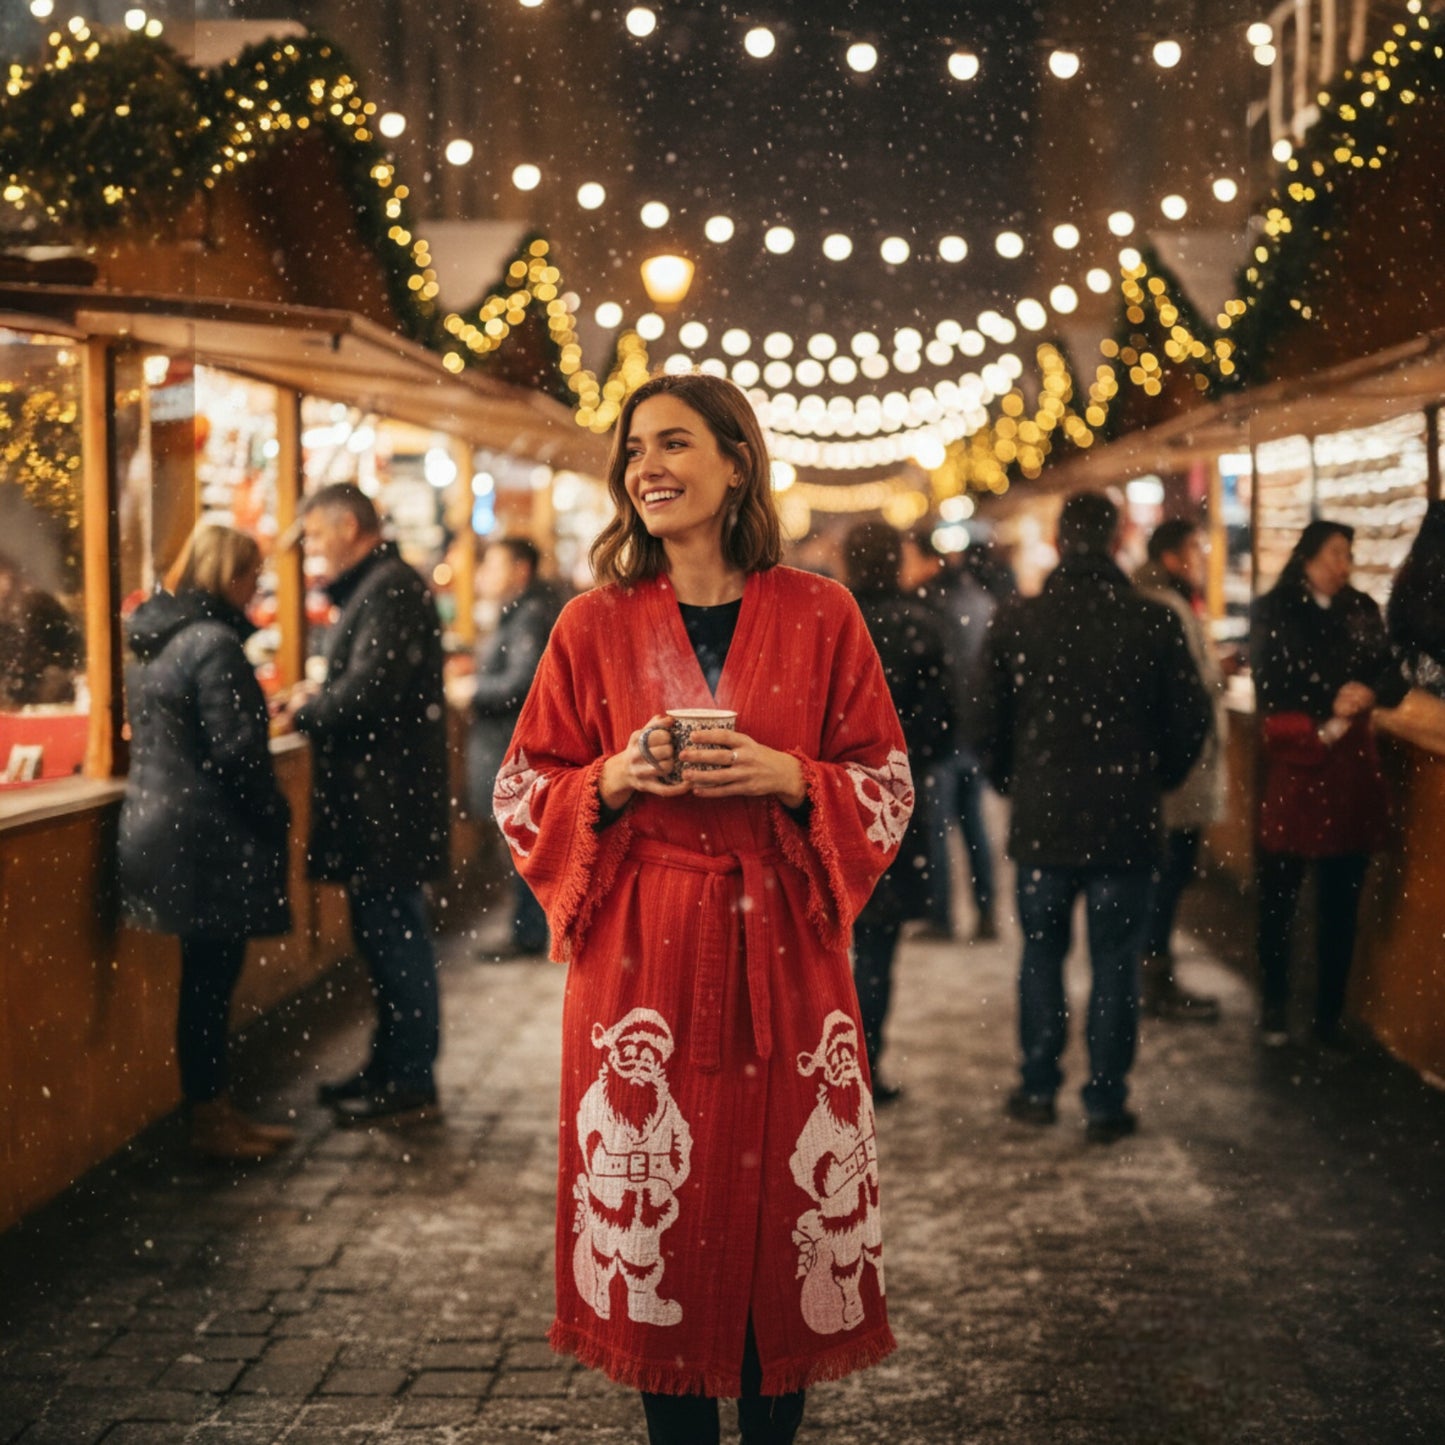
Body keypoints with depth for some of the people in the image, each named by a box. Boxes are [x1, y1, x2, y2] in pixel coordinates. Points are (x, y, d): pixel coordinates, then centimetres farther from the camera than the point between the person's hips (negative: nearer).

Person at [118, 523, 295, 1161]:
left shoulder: (155, 641, 13)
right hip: (209, 838, -9)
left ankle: (215, 1109, 22)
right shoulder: (213, 643, -17)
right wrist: (276, 814, -6)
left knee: (208, 976, 15)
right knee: (210, 978, -1)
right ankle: (210, 1121, 8)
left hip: (158, 819, 9)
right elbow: (235, 749, -19)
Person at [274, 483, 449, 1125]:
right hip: (375, 797, 11)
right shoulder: (376, 587, 18)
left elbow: (366, 694, -24)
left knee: (394, 936, -4)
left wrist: (304, 713, -9)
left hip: (387, 800, -11)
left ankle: (411, 1085, 2)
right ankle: (389, 1068, 25)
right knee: (382, 934, 16)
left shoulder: (389, 589, -16)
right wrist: (316, 701, 4)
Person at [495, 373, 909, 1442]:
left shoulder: (819, 616, 3)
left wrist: (788, 780, -13)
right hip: (639, 954, 0)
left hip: (780, 950, 0)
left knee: (783, 1200, 4)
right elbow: (523, 795, 7)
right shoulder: (596, 624, 4)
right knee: (651, 1210, 3)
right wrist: (615, 780, -12)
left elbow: (887, 787, 5)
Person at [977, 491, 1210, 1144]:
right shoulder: (1154, 623, -8)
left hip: (1042, 819, 1)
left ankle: (1038, 1090, 20)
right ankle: (1106, 1103, 10)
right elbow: (1190, 719, -1)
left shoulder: (1013, 622, -6)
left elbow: (991, 724, 1)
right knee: (1115, 963, 6)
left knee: (1041, 953, 15)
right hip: (1126, 821, -1)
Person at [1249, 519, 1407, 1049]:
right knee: (1279, 897, 3)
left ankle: (1330, 1012, 16)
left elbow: (1393, 678, 4)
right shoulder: (1272, 612, -2)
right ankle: (1274, 1008, 16)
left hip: (1350, 768, 3)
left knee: (1341, 901, 7)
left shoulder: (1362, 611, 9)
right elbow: (1270, 693, -8)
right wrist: (1323, 724, -13)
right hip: (1291, 769, -3)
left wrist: (1369, 692, -17)